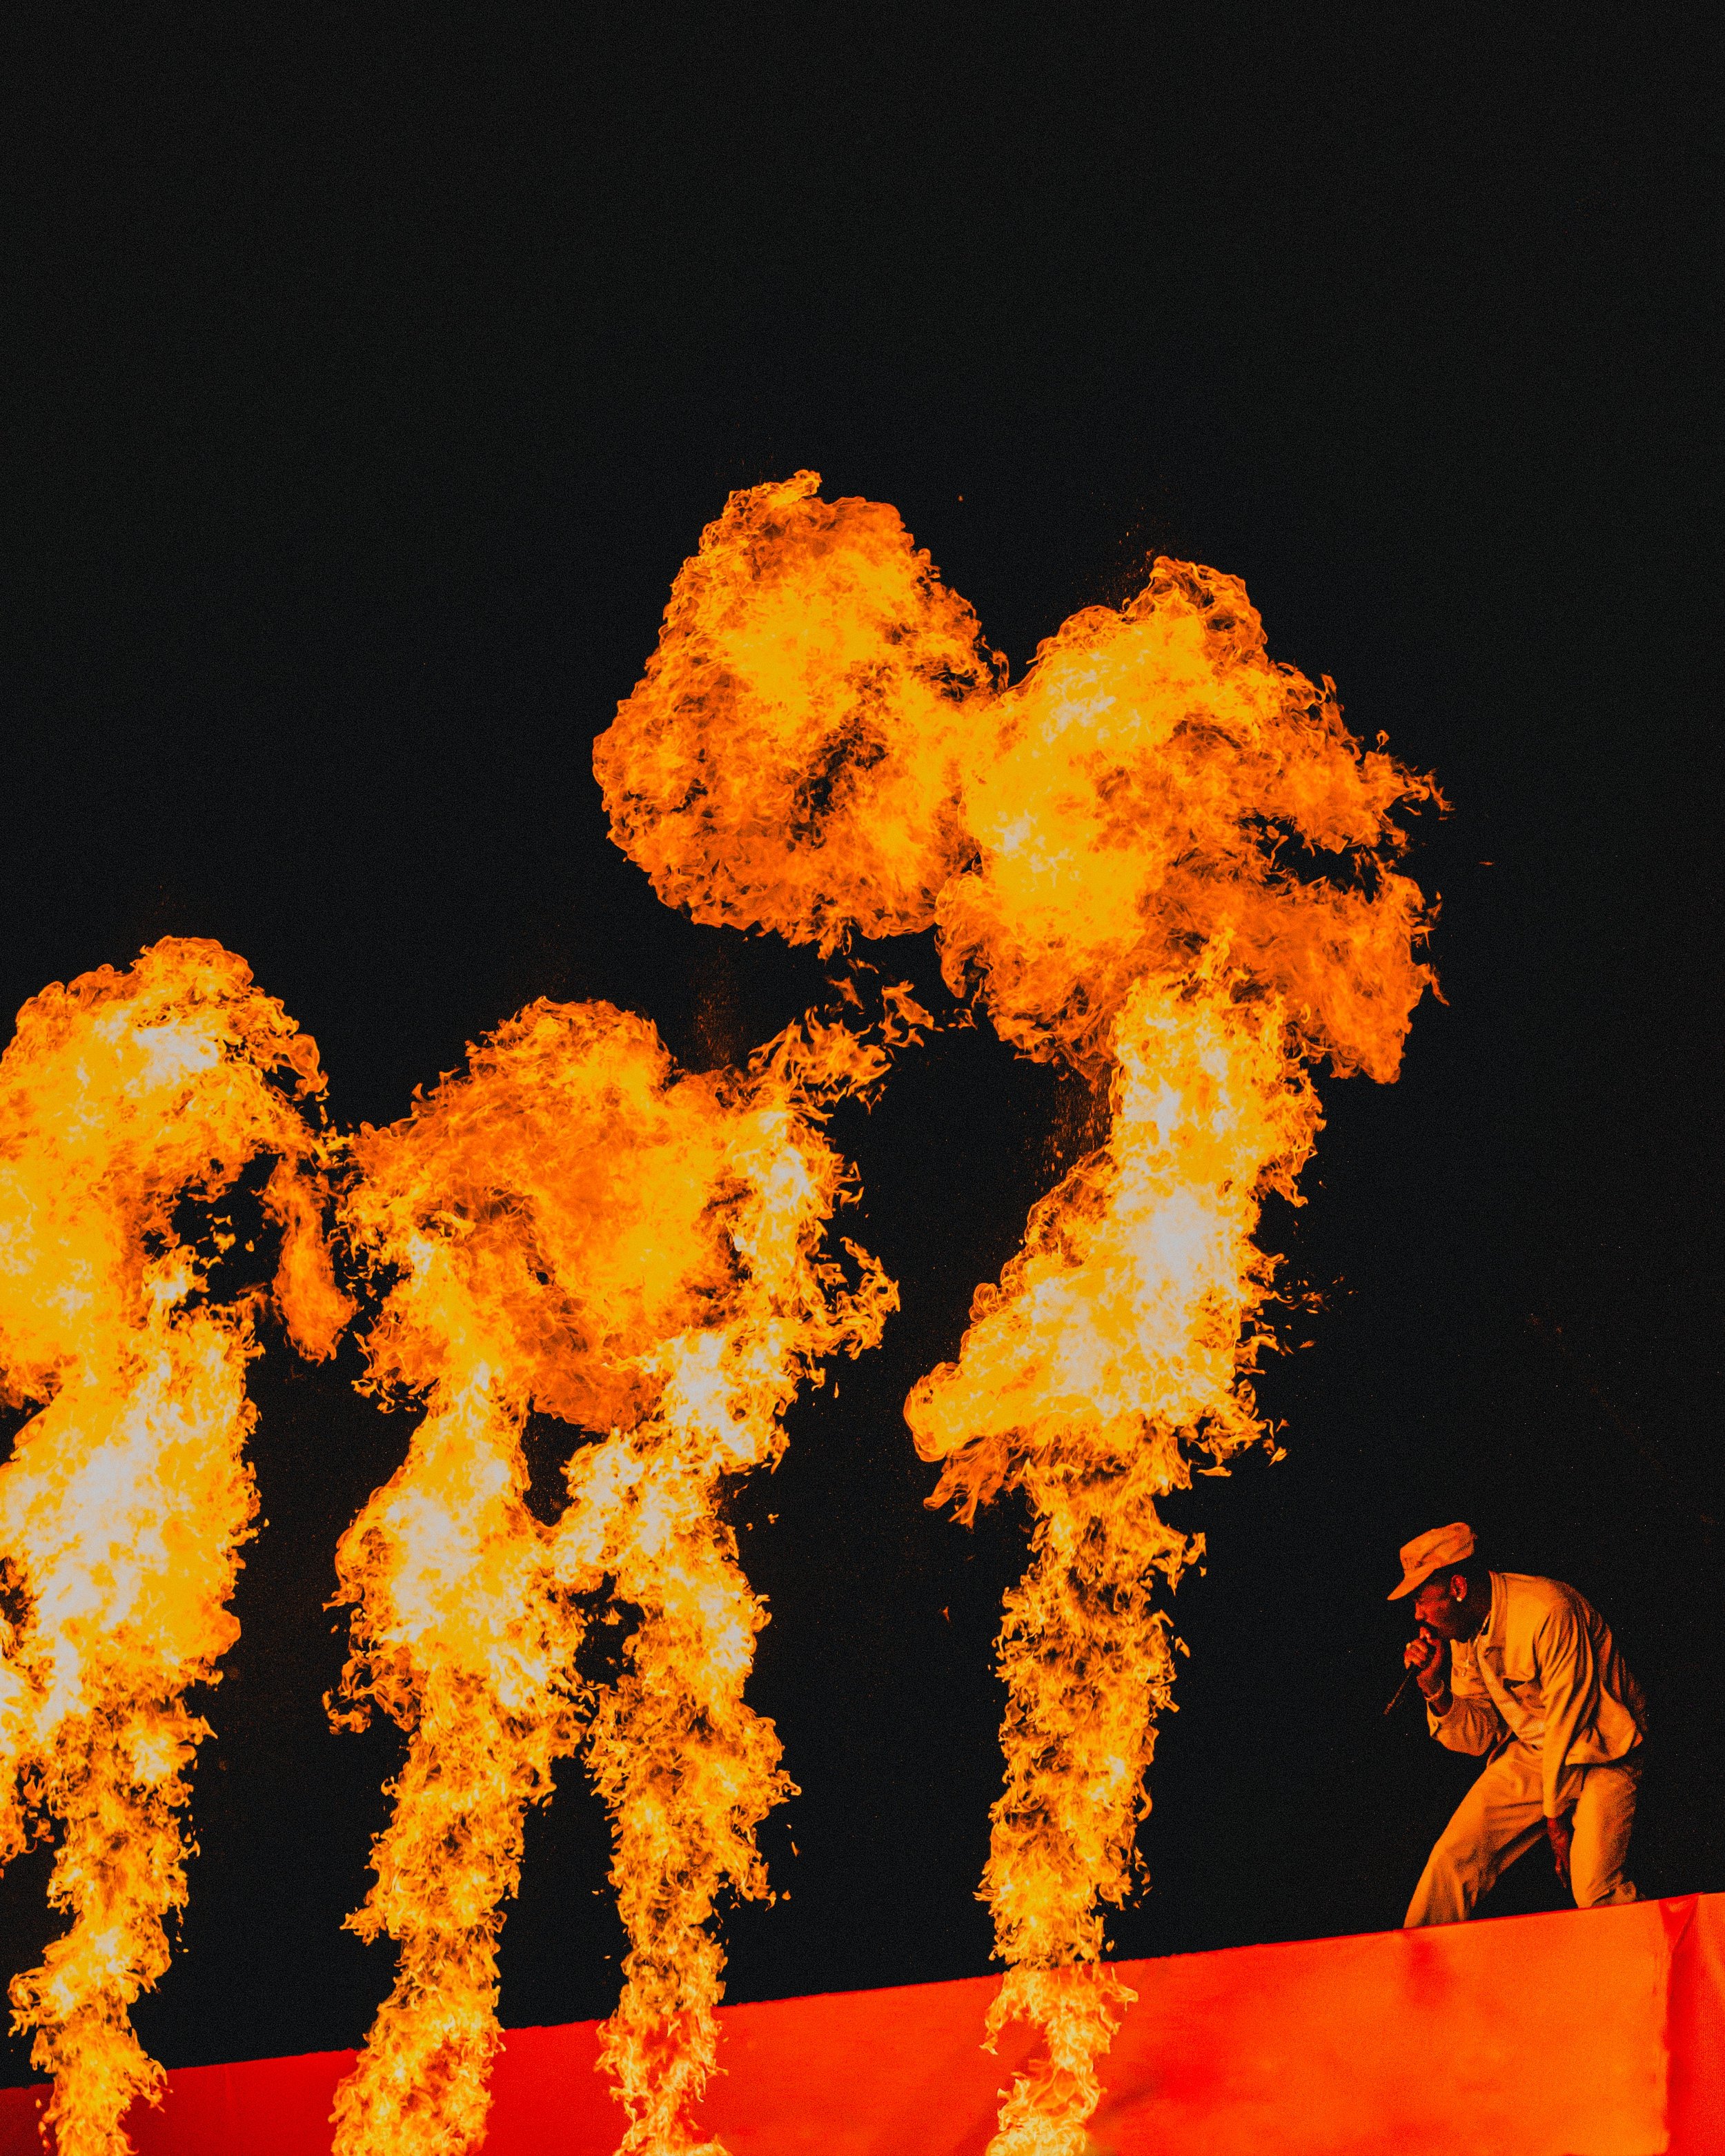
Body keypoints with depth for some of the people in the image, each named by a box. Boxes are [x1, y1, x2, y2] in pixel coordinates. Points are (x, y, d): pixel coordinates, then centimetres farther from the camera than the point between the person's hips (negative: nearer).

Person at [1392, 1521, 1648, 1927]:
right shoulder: (1464, 1633, 1)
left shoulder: (1548, 1611, -24)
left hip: (1598, 1757, -6)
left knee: (1595, 1893, -24)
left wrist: (1557, 1817, -13)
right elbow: (1482, 1737, 5)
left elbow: (1568, 1721, -20)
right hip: (1528, 1755, 6)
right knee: (1451, 1859, -8)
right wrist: (1436, 1689, -13)